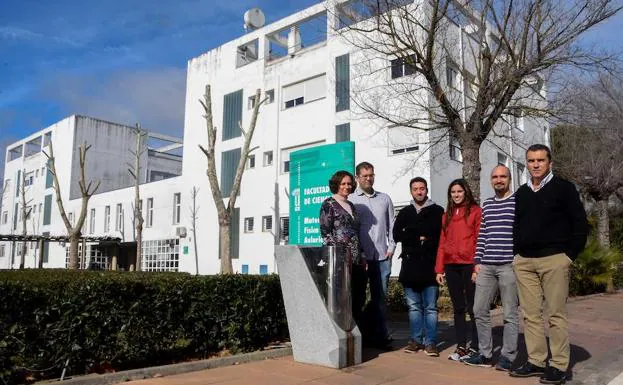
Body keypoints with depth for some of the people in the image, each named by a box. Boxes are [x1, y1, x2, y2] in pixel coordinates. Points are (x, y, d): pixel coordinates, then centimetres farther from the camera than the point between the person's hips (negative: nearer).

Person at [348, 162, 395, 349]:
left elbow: (391, 225, 15)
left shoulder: (384, 198, 14)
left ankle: (381, 336, 12)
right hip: (360, 256, -2)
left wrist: (391, 247, 4)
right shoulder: (350, 200, 4)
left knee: (380, 297, 6)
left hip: (382, 256, 2)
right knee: (358, 298, 5)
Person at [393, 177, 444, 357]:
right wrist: (420, 238, -7)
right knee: (413, 306, 9)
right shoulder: (404, 213, 15)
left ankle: (430, 342, 6)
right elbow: (396, 235, 2)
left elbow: (441, 235, -7)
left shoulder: (437, 211, 5)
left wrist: (411, 237, -10)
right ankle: (416, 340, 18)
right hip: (410, 265, 3)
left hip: (430, 265, -3)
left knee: (430, 307, -1)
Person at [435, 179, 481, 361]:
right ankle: (461, 346, 18)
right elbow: (442, 242, 13)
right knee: (458, 308, 11)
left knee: (472, 307, 2)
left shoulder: (475, 211, 0)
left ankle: (475, 347, 11)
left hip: (469, 264, -5)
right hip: (451, 266, 5)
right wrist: (439, 268, 7)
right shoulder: (447, 214, 16)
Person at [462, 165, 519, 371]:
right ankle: (485, 354, 17)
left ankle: (507, 357, 12)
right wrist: (478, 261, 11)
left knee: (510, 314, 2)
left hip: (509, 265, -5)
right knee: (480, 310, 7)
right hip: (486, 266, 6)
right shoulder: (486, 204, 16)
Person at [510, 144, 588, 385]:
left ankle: (559, 366, 6)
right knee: (530, 314, 6)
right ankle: (536, 361, 15)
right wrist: (517, 253, 11)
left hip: (554, 259, -5)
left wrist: (569, 254, -7)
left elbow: (580, 224, -2)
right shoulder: (521, 193, 15)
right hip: (524, 262, 5)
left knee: (556, 314, -2)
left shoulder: (563, 188, 1)